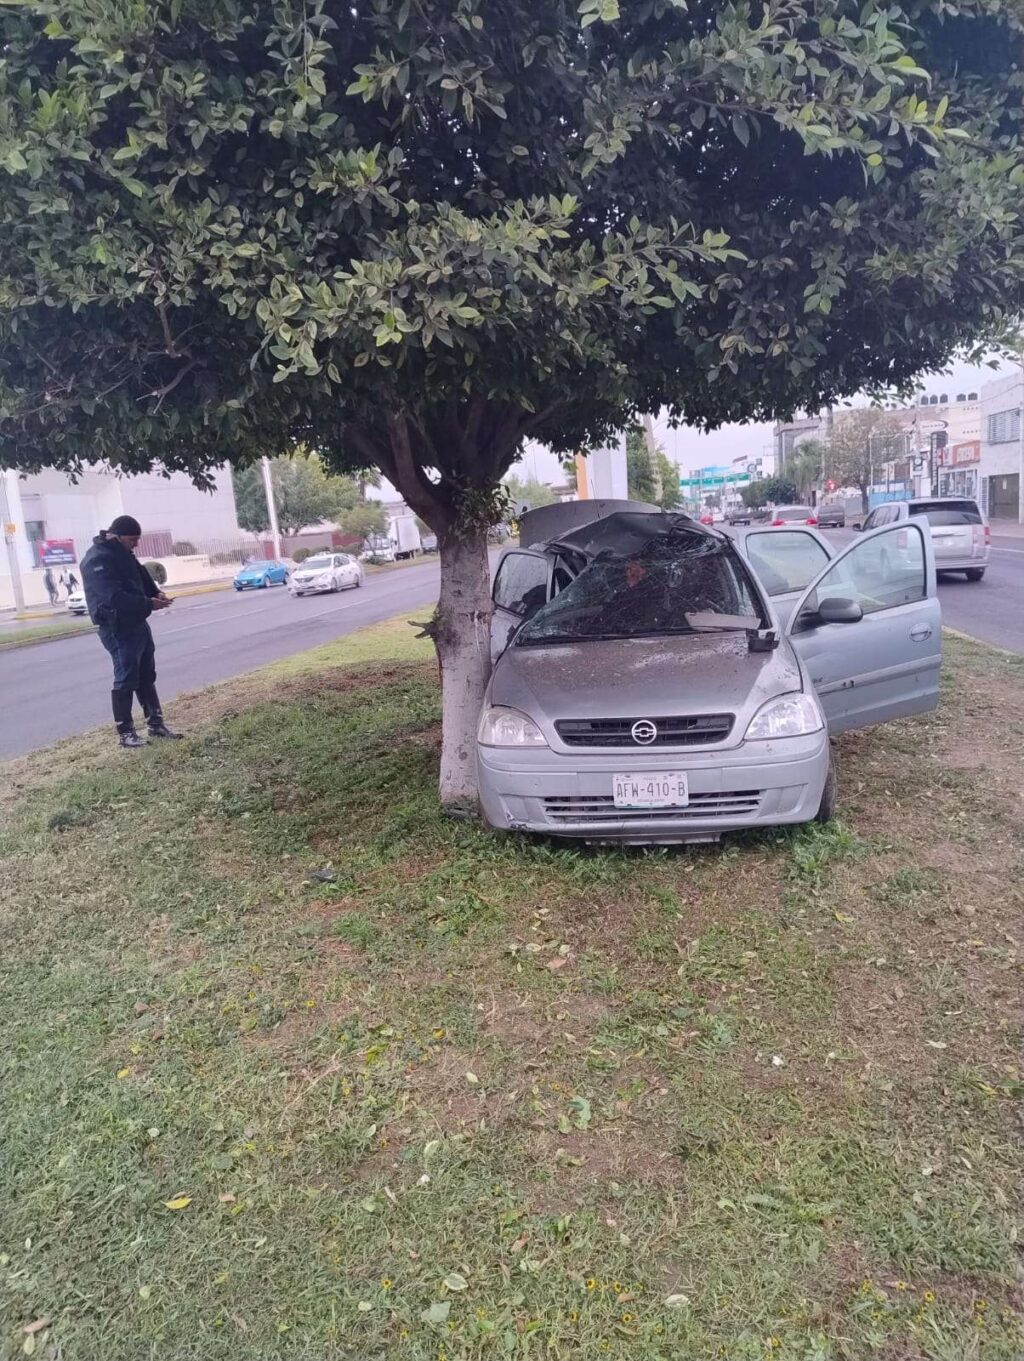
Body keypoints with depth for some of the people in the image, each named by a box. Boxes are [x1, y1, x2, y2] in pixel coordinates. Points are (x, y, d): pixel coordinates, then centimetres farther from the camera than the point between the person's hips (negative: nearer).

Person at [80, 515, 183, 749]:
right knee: (126, 679, -4)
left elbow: (141, 576, 18)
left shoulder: (123, 553, 11)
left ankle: (156, 724, 22)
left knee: (146, 676, 14)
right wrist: (149, 604, -27)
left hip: (137, 624, 10)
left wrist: (156, 592, -3)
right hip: (117, 629, -10)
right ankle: (125, 732, 6)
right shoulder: (97, 559, -19)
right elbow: (114, 597, -28)